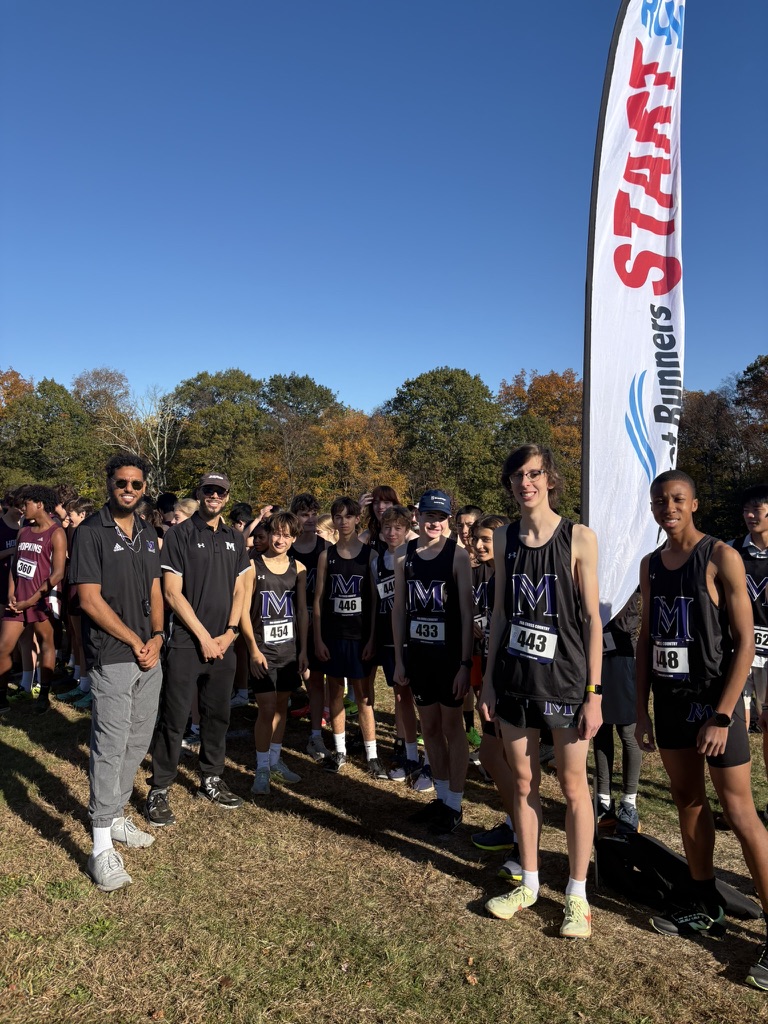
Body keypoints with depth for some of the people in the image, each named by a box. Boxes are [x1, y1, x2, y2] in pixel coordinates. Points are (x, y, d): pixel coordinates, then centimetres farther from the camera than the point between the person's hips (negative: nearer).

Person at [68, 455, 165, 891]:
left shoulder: (148, 534, 12)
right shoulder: (91, 532, -8)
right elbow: (90, 599, -13)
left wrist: (157, 636, -1)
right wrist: (134, 641, -11)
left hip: (150, 655, 7)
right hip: (112, 658, -6)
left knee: (138, 742, 14)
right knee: (110, 746, -4)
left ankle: (116, 816, 30)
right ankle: (102, 846, 6)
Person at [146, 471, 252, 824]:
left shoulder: (235, 539, 10)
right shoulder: (180, 534, -5)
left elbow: (239, 590, 12)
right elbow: (172, 592, -9)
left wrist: (230, 632, -2)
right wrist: (203, 637, -11)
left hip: (223, 644, 5)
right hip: (186, 643, -5)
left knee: (217, 715, 14)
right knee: (173, 719, 1)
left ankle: (211, 779, 29)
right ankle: (159, 790, 14)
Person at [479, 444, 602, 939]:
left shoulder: (579, 538, -8)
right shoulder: (504, 539, 3)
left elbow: (592, 618, -7)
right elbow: (500, 611, 8)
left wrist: (594, 692, -9)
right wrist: (488, 679, 6)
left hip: (564, 678, -3)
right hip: (514, 678, 4)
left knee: (573, 784, 7)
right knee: (523, 781, 13)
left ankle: (578, 895, 24)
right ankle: (529, 883, 30)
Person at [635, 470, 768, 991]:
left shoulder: (722, 558, -11)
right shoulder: (651, 564, 6)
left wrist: (722, 716, -16)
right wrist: (642, 708, 9)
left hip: (714, 698, -5)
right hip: (670, 699, 6)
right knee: (688, 800, 14)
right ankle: (706, 906, 29)